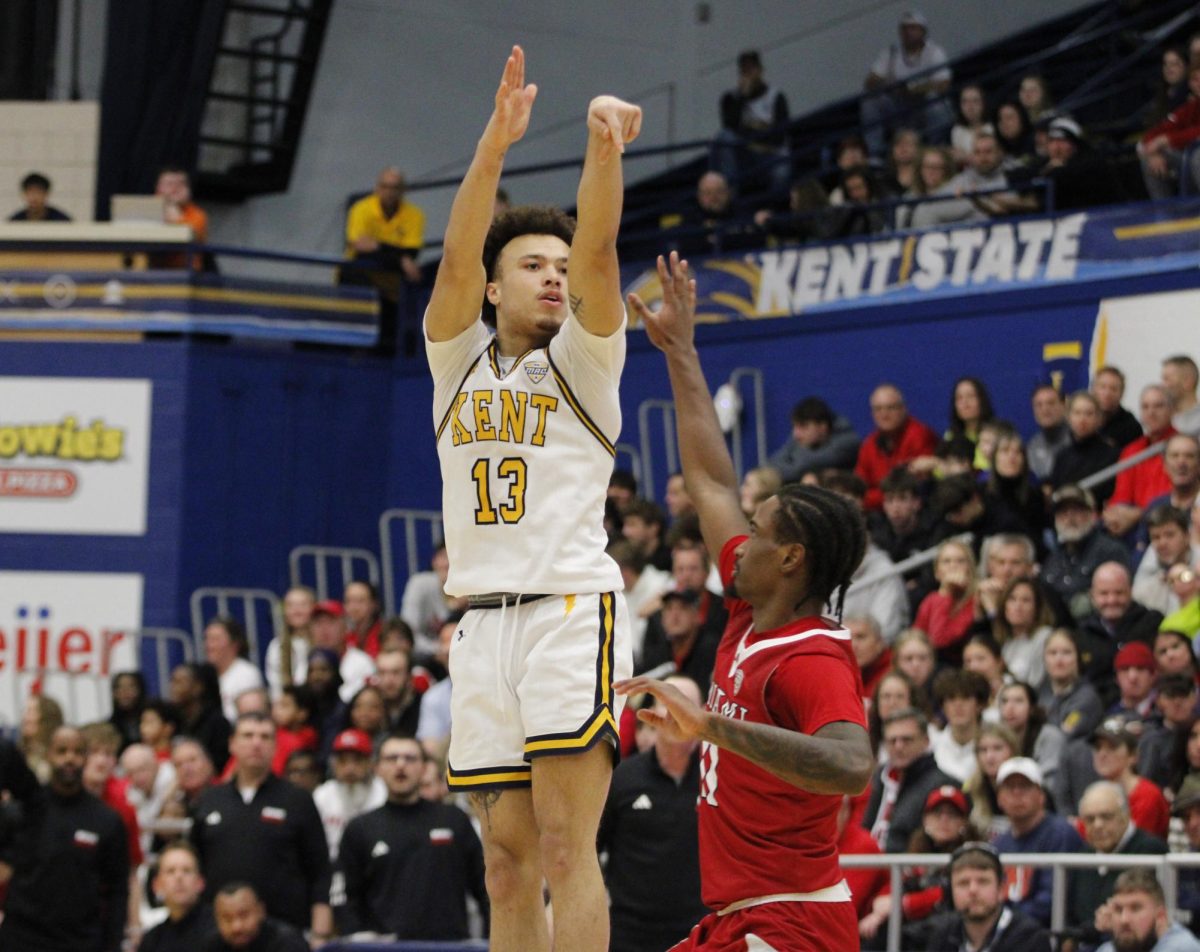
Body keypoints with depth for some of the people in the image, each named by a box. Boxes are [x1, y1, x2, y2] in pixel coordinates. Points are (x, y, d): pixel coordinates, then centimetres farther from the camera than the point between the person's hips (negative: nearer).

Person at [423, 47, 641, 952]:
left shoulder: (582, 361, 8)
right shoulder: (458, 359, 15)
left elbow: (597, 248, -8)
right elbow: (458, 256, -1)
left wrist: (605, 145, -25)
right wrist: (495, 143, -15)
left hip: (572, 608, -4)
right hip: (484, 622, 4)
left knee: (566, 847, -13)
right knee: (510, 860, 4)